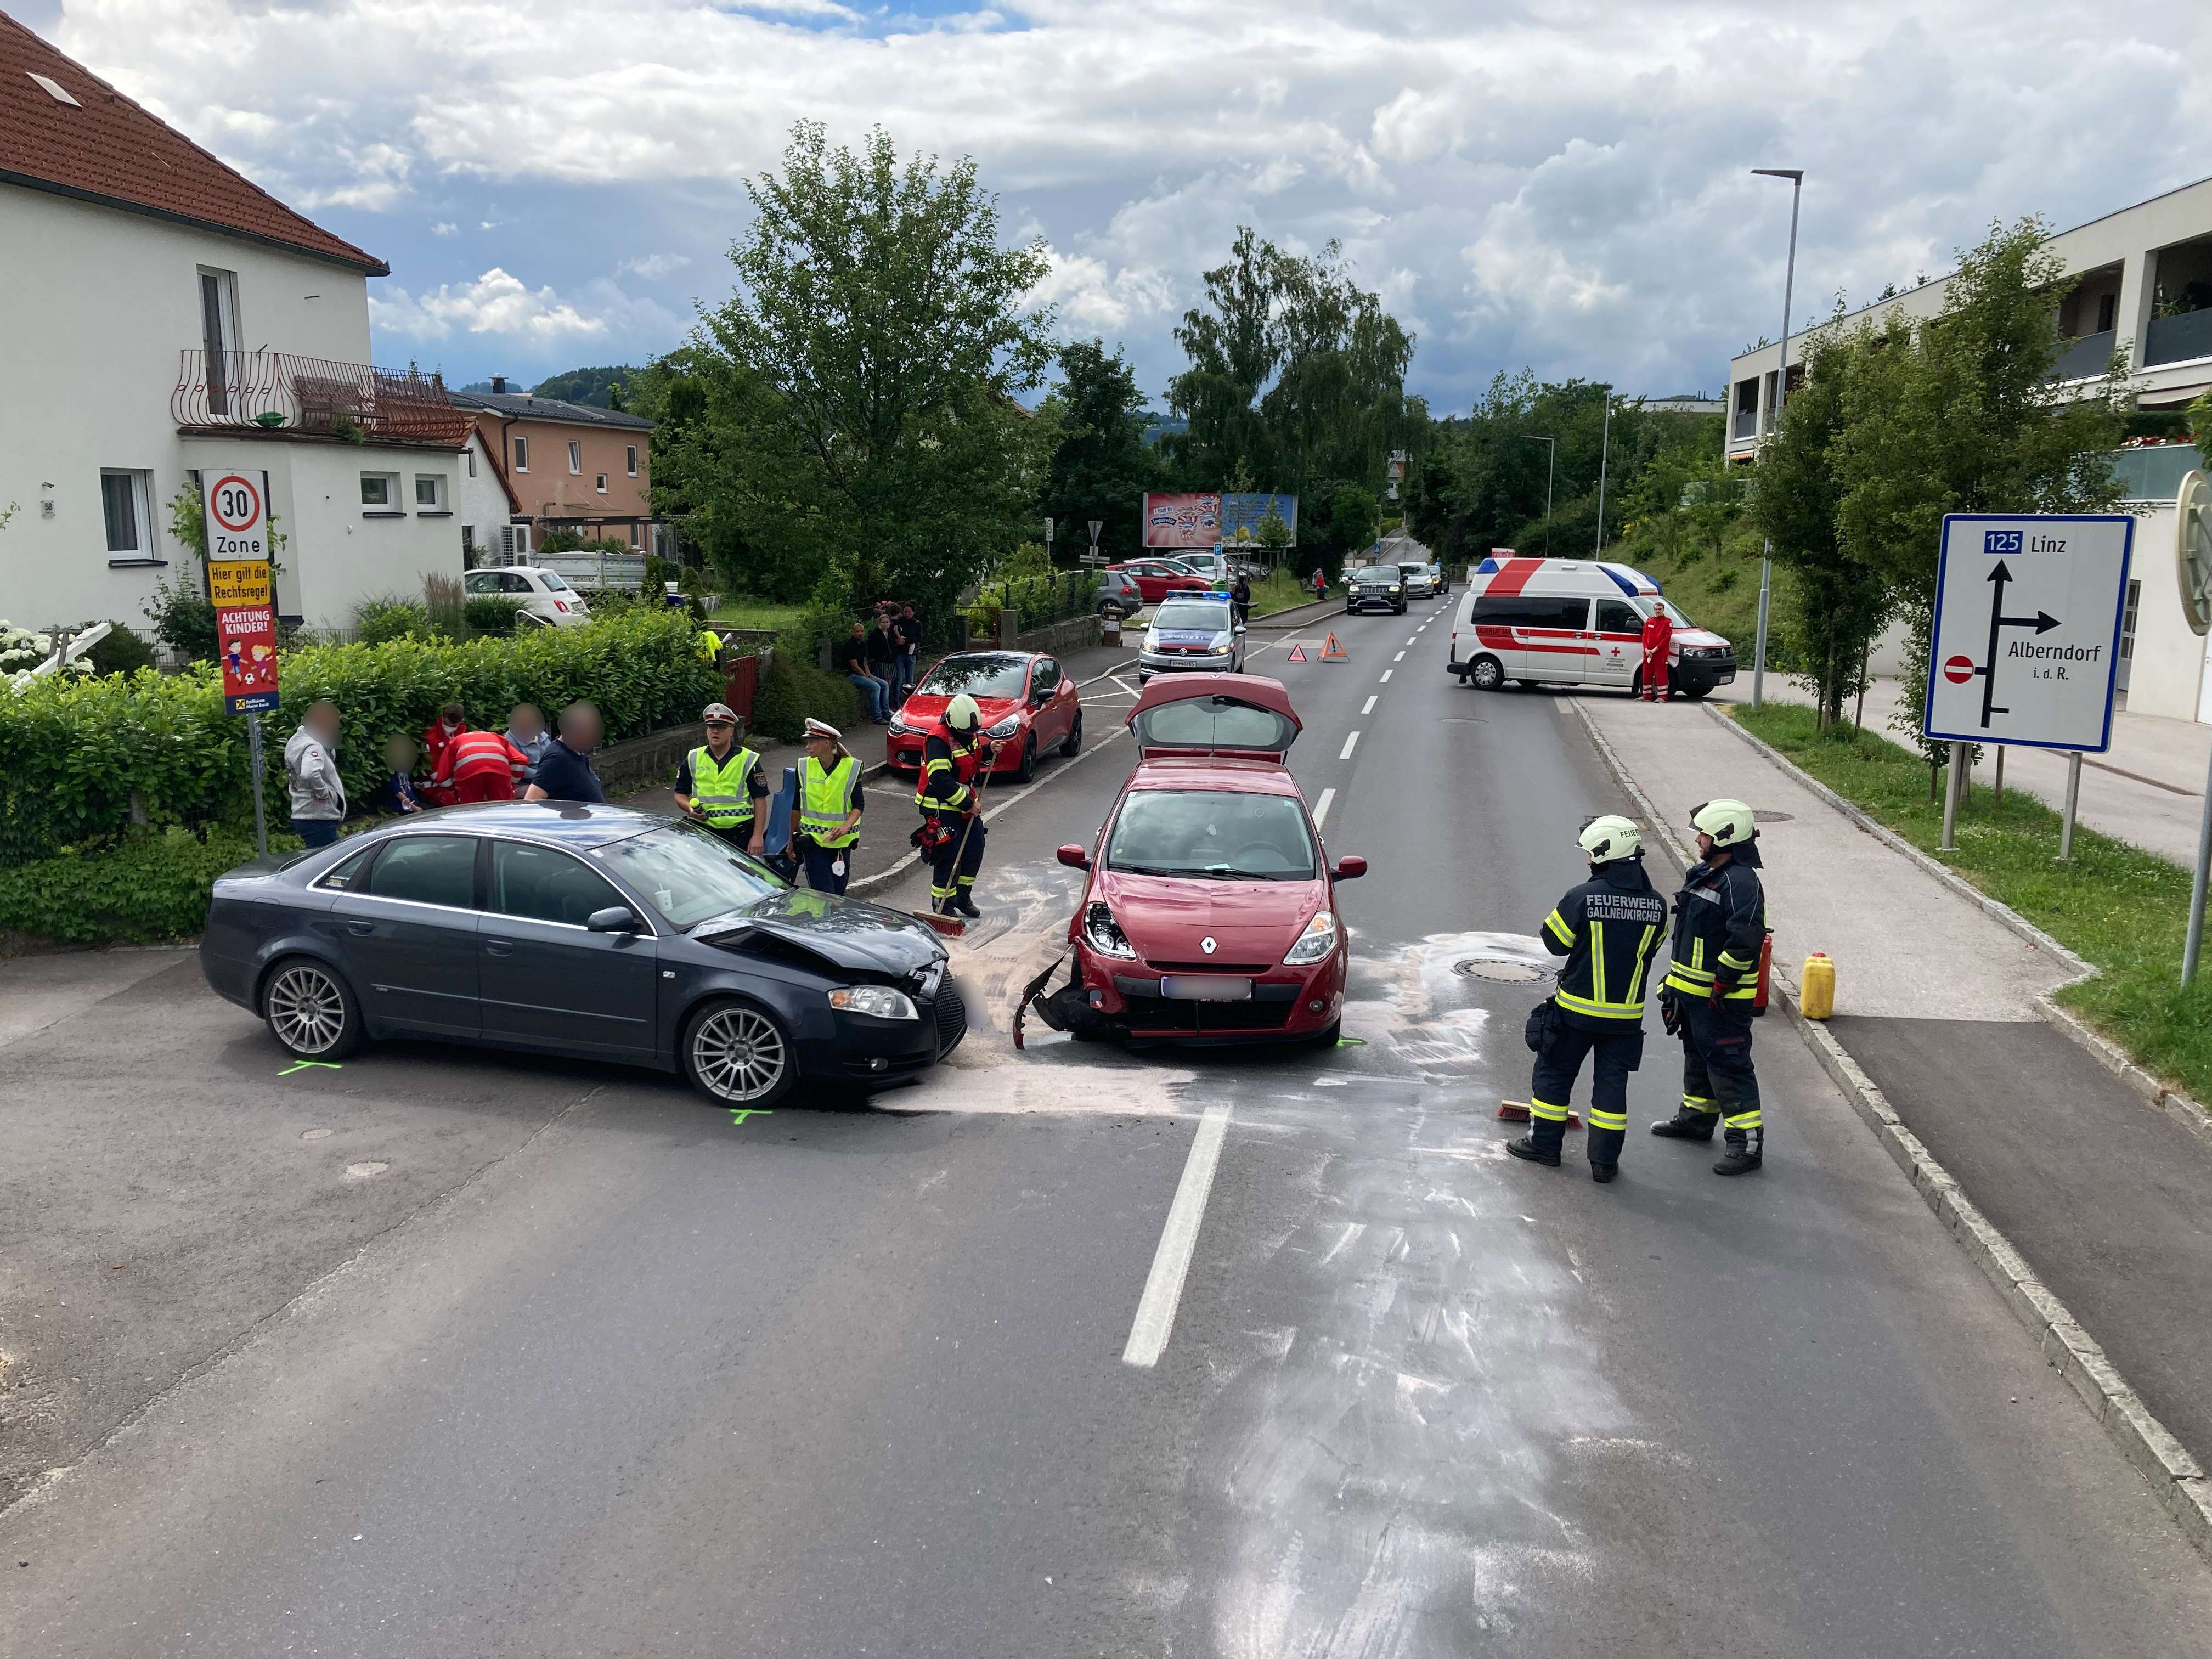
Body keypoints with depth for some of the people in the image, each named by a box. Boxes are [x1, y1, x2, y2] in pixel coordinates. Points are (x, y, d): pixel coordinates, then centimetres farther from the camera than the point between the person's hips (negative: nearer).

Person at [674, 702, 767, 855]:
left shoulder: (748, 760, 0)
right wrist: (690, 808, -9)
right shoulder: (693, 759, 9)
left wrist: (757, 836, -9)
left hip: (740, 835, -2)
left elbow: (760, 800, -1)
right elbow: (680, 794, 15)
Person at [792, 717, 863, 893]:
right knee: (823, 893, -11)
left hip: (841, 841, 0)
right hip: (812, 839, 0)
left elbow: (859, 805, -3)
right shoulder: (804, 767, 0)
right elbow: (797, 806, 9)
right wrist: (792, 839, 12)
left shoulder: (851, 767, -5)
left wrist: (846, 827, -21)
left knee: (838, 893, 8)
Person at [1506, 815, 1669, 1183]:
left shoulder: (1582, 897, -19)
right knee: (1611, 1082, 12)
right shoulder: (1656, 904, -5)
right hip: (1627, 1013, 3)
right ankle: (1605, 1160, 15)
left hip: (1577, 1009, -3)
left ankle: (1544, 1143, 24)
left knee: (1554, 1071, 14)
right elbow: (1652, 947, 10)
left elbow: (1555, 942, -7)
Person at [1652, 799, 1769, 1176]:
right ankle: (1697, 1117, 40)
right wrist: (1675, 979, 22)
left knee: (1729, 1065, -7)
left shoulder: (1741, 883, -21)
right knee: (1697, 1055, 23)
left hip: (1723, 998, -10)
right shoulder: (1702, 874, 11)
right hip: (1690, 989, 10)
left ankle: (1748, 1143, -2)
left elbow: (1746, 940, -27)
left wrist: (1721, 984, -22)